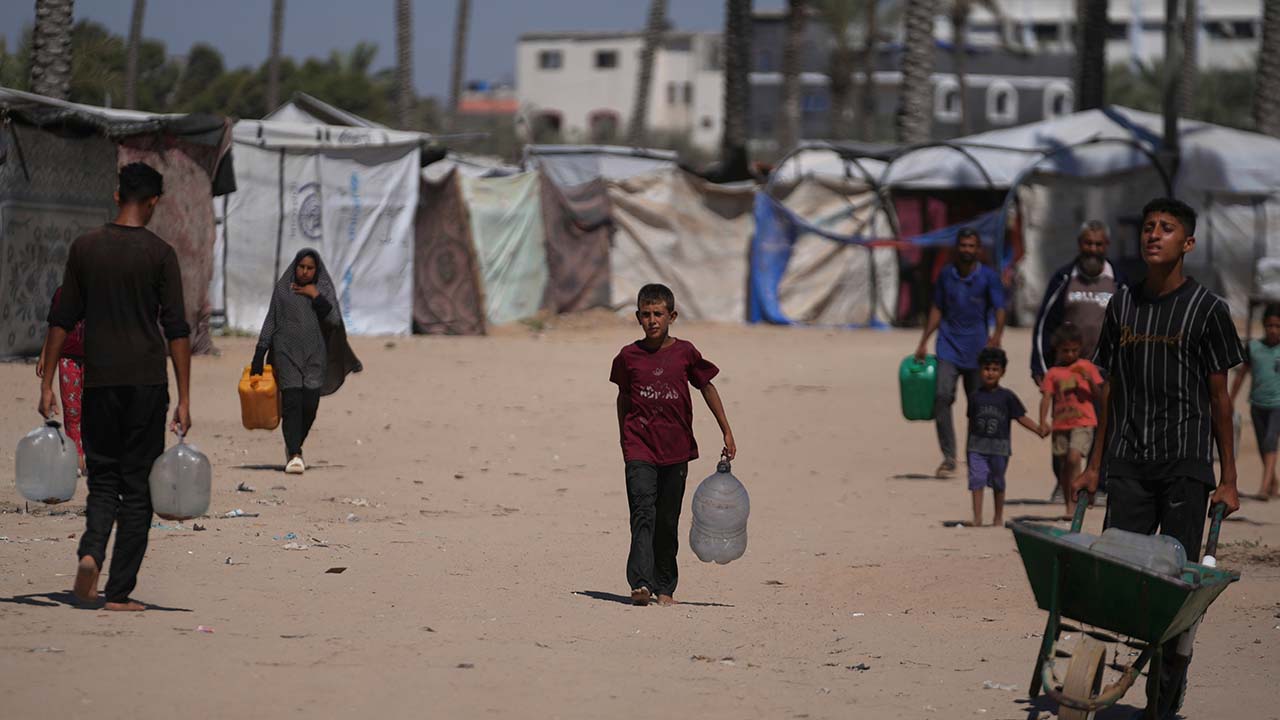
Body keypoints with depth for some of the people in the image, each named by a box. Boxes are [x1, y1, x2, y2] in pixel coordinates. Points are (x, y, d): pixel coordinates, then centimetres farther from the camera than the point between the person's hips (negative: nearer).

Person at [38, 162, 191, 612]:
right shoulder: (159, 254, -4)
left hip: (99, 381, 2)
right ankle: (119, 591, 2)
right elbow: (176, 330, -7)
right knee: (137, 486, 5)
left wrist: (47, 384, 10)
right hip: (147, 380, -2)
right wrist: (184, 399, -5)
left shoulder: (84, 248, 4)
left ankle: (91, 553, -15)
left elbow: (62, 321, 5)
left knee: (103, 478, 13)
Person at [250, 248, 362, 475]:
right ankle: (294, 455, -21)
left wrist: (316, 297, -11)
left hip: (314, 356, 1)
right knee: (292, 402, -14)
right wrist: (259, 356, 3)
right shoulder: (282, 289, 7)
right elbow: (270, 322, 8)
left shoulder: (324, 289, 8)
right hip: (287, 354, -1)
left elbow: (334, 320, -3)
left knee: (310, 405, -3)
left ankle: (293, 447, 21)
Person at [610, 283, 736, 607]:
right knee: (643, 513, -16)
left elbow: (707, 388, 11)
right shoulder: (629, 356, 2)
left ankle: (664, 587, 17)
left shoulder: (685, 352, 1)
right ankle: (640, 583, -26)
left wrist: (727, 432, 11)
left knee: (668, 521, 7)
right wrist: (624, 438, 18)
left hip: (676, 447, 1)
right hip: (640, 448, -1)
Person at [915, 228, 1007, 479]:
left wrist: (997, 335, -30)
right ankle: (948, 458, -15)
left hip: (977, 350, -1)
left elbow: (999, 309, -11)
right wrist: (923, 342, 14)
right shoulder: (946, 275, 8)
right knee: (942, 395, -17)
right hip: (949, 346, 1)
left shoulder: (988, 277, -1)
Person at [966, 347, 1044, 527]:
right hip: (978, 446, 1)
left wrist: (1039, 429, -12)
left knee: (998, 482, 11)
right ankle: (977, 517, -7)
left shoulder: (1006, 396, -2)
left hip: (999, 446, -1)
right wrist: (969, 445, 14)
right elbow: (971, 422, 10)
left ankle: (998, 516, 24)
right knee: (977, 480, -8)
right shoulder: (975, 396, 3)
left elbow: (1020, 417, -1)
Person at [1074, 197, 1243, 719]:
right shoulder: (1123, 304, 10)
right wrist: (1094, 465, 12)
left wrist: (1228, 479, -2)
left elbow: (1219, 397, 0)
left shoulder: (1205, 309, -2)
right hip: (1129, 461, 3)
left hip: (1186, 465, -3)